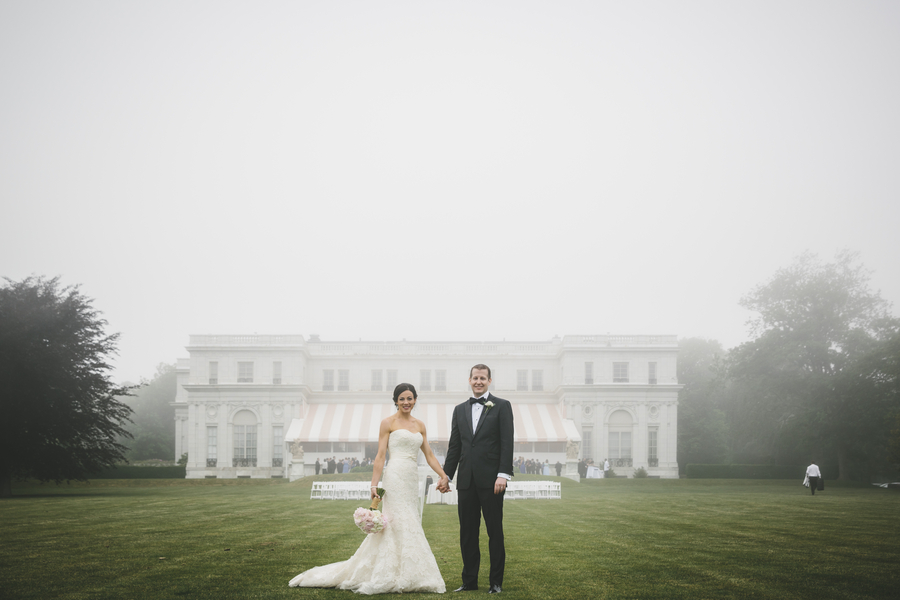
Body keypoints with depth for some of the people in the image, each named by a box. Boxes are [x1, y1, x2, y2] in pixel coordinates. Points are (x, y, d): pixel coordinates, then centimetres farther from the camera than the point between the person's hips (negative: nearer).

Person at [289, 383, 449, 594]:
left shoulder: (420, 425, 15)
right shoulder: (388, 423, -1)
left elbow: (429, 454, 15)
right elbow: (380, 456, -5)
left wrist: (443, 475, 2)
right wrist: (374, 485, -11)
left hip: (412, 481, 6)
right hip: (395, 478, -6)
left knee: (410, 526, 6)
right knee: (400, 524, -8)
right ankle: (396, 578, -3)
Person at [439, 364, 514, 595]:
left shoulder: (502, 406, 1)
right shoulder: (460, 409, 15)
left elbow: (507, 443, -6)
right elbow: (454, 447, 15)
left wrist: (503, 474, -15)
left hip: (491, 480, -4)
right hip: (466, 480, 4)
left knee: (495, 532, 2)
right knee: (467, 533, 7)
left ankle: (496, 582, 9)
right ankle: (469, 581, 14)